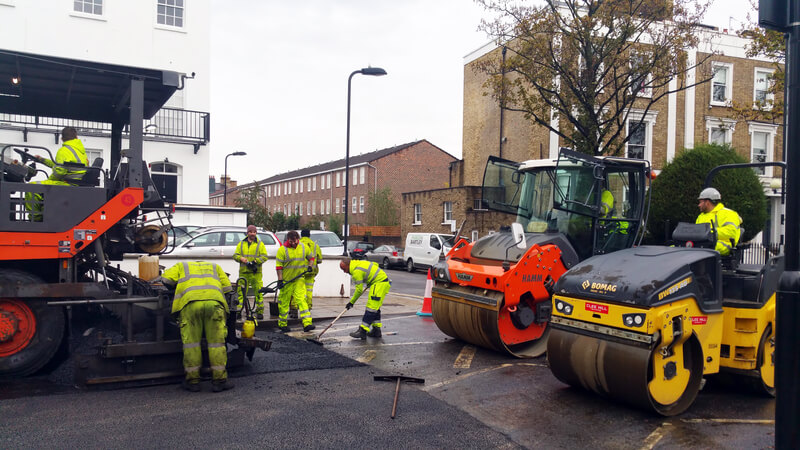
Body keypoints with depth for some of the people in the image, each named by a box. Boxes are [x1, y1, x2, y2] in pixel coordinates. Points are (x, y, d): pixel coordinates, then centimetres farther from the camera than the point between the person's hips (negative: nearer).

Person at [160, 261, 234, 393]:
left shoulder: (182, 266, 33)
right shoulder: (215, 267, 36)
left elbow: (166, 279, 18)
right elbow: (227, 287, 25)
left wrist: (178, 284, 37)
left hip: (190, 303, -1)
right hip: (214, 302, 1)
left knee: (191, 342, 7)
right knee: (216, 342, 5)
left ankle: (193, 381, 11)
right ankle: (219, 380, 7)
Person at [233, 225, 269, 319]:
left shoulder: (260, 244, 7)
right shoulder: (241, 244, 16)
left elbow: (265, 256, 0)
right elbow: (235, 255, 12)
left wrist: (256, 261, -15)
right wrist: (241, 258, -9)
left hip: (256, 273, -2)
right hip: (243, 272, 2)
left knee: (258, 292, -3)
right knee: (241, 291, 1)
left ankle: (260, 312, 4)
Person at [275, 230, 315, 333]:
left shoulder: (303, 247, 3)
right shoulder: (282, 249, -9)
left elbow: (311, 258, 19)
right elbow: (279, 266, -8)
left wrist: (310, 266, 0)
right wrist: (280, 280, -13)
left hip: (299, 279, 2)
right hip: (286, 280, -2)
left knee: (301, 299, -9)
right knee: (284, 302, 5)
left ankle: (307, 323, -15)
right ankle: (282, 324, 20)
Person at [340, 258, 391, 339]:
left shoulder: (357, 271, -17)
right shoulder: (359, 263, 13)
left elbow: (359, 290, -16)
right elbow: (375, 265, 25)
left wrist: (351, 302, -6)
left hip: (380, 283, -11)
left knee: (371, 307, -12)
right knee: (375, 307, 15)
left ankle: (363, 331, -13)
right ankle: (376, 330, 19)